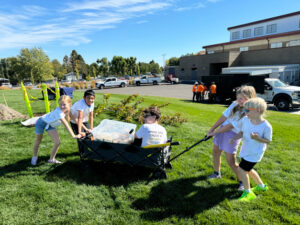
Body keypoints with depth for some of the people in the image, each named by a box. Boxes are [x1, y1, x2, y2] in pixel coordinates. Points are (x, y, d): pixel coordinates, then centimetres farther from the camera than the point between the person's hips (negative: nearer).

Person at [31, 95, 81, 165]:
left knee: (57, 142, -6)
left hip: (51, 125, 6)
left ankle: (51, 159, 16)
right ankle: (34, 157, 42)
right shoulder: (58, 111, -39)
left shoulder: (68, 110, -19)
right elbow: (66, 124, -41)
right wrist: (73, 135, -41)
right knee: (38, 142, 14)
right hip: (42, 122, -6)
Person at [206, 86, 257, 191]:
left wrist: (214, 132, -17)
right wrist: (211, 129, -2)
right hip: (222, 130, 7)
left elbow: (231, 126, -21)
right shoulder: (234, 104, -1)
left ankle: (243, 181, 21)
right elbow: (223, 117, 0)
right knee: (215, 152, 17)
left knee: (231, 161, -3)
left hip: (233, 135, -6)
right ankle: (217, 173, 40)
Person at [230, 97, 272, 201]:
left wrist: (257, 138, -31)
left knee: (241, 169, -8)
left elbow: (268, 141, -12)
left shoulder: (266, 126, -22)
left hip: (255, 153, -7)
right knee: (248, 170, 23)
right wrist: (235, 138, -14)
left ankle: (247, 193, 13)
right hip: (245, 150, 7)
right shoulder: (245, 120, -9)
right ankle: (261, 186, 49)